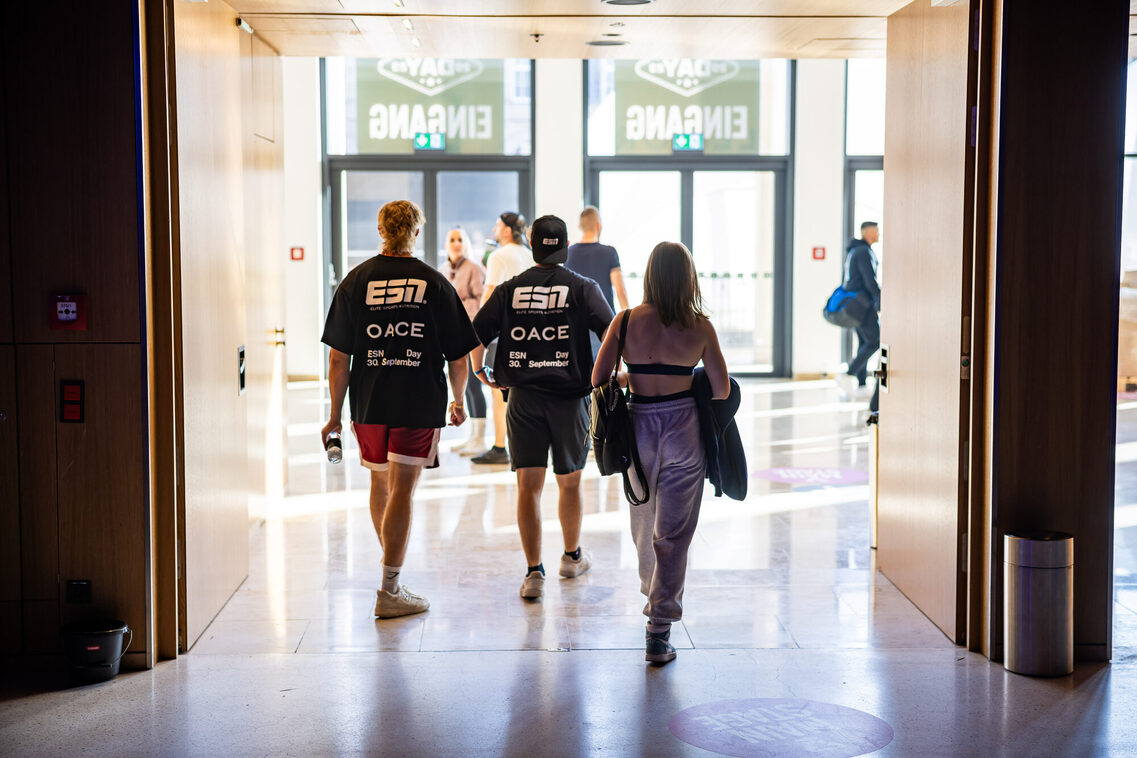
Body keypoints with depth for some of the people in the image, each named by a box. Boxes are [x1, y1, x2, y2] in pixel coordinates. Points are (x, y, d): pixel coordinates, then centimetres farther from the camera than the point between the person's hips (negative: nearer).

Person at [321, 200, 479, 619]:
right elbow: (458, 356, 2)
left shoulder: (355, 281, 2)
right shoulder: (436, 283, -2)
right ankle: (390, 589, -3)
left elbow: (338, 358, 1)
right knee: (402, 490, -1)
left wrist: (335, 415, 9)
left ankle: (391, 564, 37)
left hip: (368, 404, 2)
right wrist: (458, 402, 19)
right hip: (421, 405, -2)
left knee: (380, 484, 20)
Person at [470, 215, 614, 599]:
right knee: (569, 482, 16)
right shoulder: (583, 288, -1)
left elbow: (475, 335, 2)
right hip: (569, 397, 0)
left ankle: (534, 571, -5)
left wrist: (480, 372, 19)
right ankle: (572, 556, 34)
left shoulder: (509, 289, 4)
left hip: (523, 398, 1)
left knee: (528, 485, 2)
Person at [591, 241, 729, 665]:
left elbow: (598, 380, -2)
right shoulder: (699, 327, -6)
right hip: (683, 430, -2)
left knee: (643, 523, 23)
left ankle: (652, 594, 46)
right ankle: (658, 632, 0)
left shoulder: (626, 322, -5)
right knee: (673, 534, 2)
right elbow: (722, 391, -2)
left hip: (638, 428, 2)